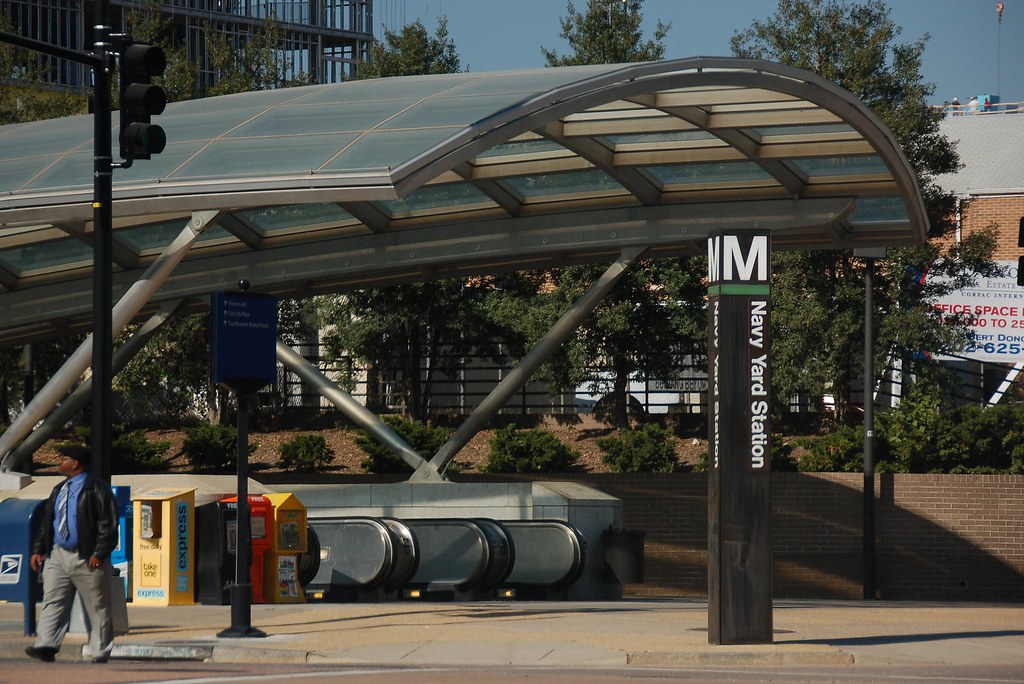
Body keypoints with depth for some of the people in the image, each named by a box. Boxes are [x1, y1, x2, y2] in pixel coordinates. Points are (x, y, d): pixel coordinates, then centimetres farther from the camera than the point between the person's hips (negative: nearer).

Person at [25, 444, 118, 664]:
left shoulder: (96, 489, -8)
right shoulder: (59, 490, 16)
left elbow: (108, 524, -13)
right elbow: (47, 522, 21)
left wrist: (99, 554, -20)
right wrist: (38, 550, 12)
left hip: (87, 559, -7)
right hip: (58, 555, 7)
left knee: (97, 608, 0)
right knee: (52, 602, -3)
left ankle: (99, 652, 6)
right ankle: (46, 646, -9)